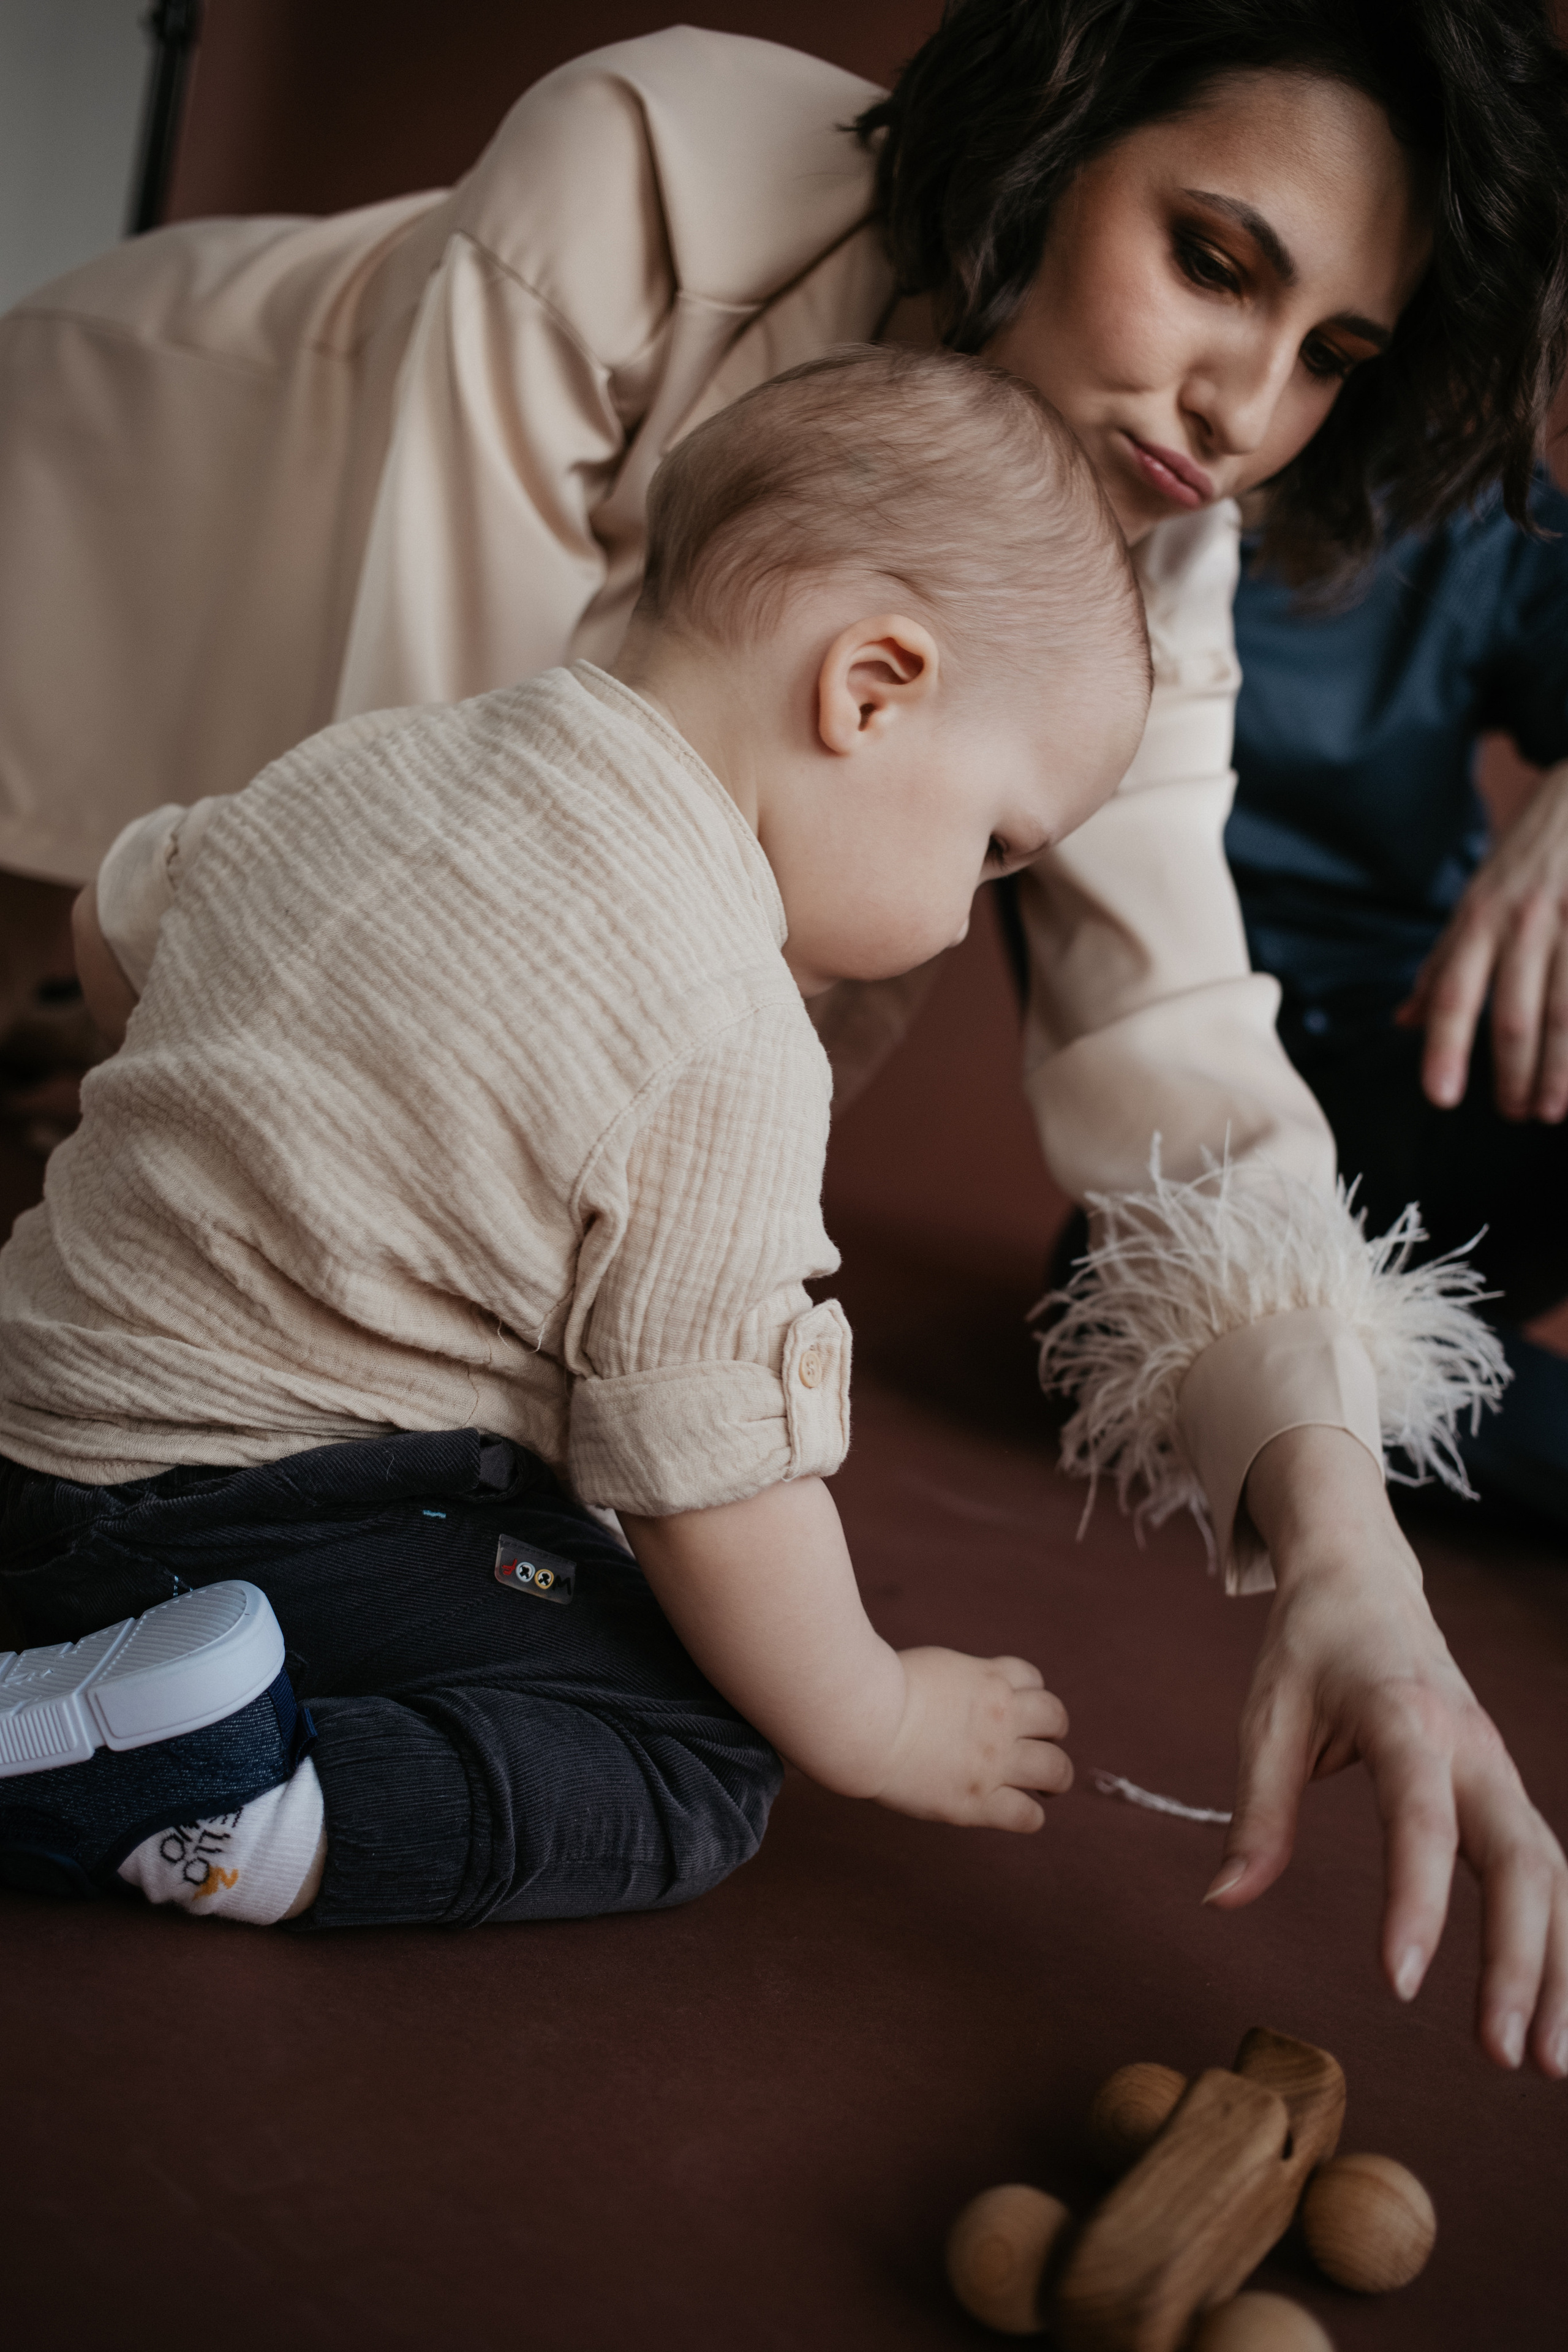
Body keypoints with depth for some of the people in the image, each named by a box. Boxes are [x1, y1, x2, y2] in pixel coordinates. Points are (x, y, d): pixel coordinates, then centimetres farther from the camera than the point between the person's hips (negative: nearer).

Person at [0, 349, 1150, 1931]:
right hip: (251, 1531, -9)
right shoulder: (724, 1050, -22)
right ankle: (225, 1818, -22)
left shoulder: (385, 756, 2)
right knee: (697, 1773, -6)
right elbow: (715, 1471, -16)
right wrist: (873, 1725, 2)